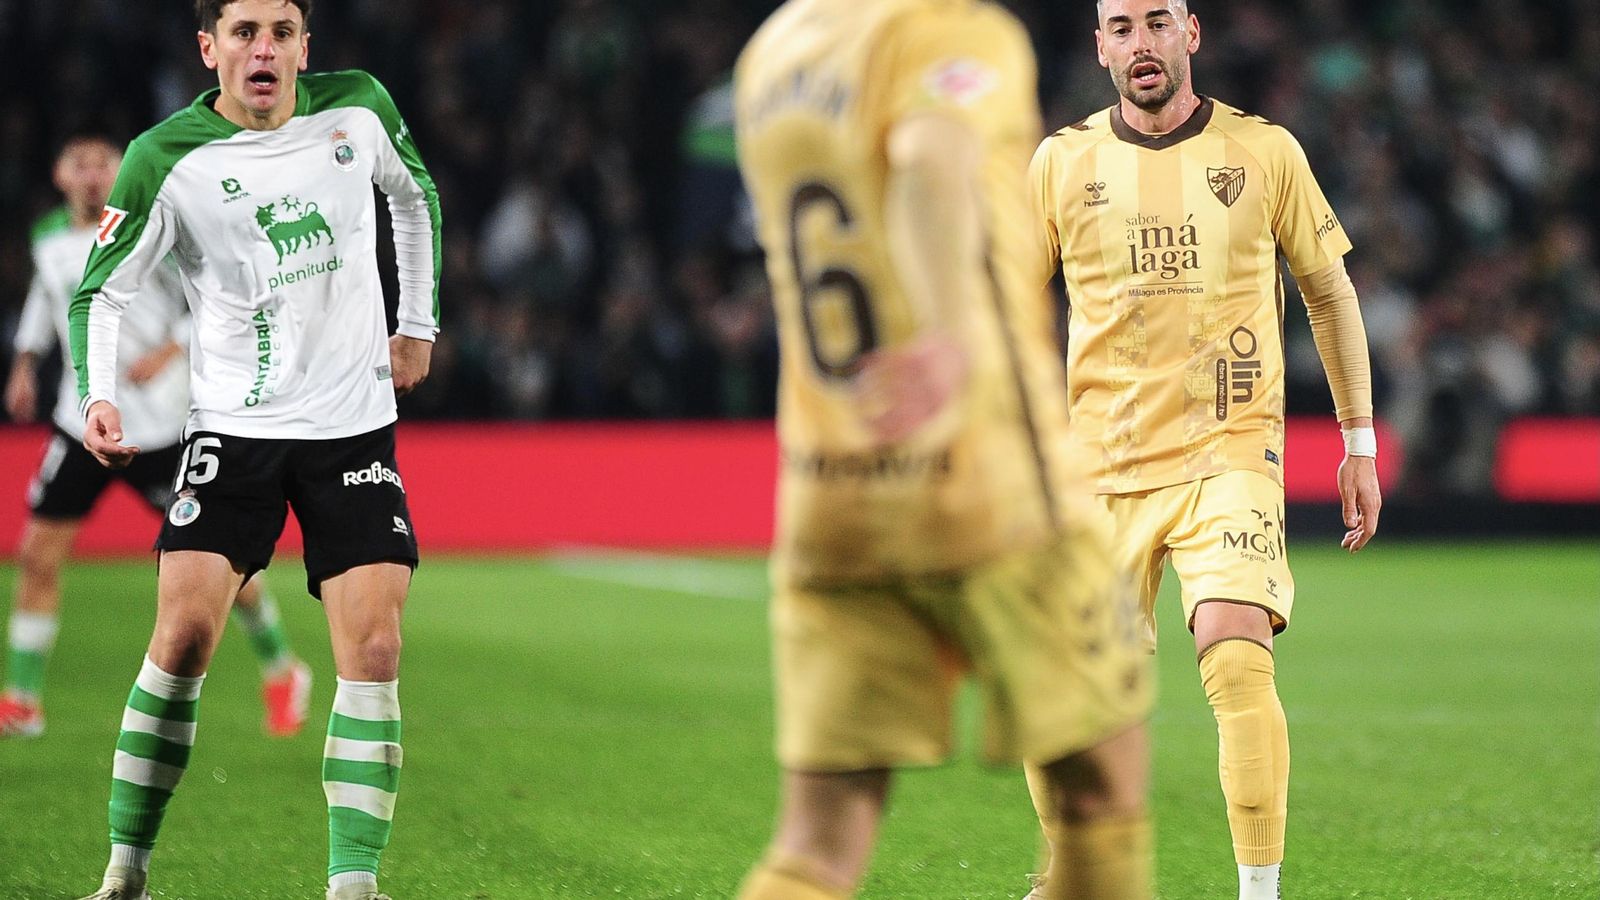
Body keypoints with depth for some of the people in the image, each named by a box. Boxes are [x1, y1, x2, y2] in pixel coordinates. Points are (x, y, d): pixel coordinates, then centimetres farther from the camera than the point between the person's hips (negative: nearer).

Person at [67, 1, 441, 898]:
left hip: (356, 422, 2)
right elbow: (102, 287, -1)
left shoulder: (358, 108, -2)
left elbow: (416, 195, 19)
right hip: (234, 426, -2)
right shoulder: (167, 160, -11)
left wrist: (418, 325, 16)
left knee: (373, 655, -10)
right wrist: (98, 397, -17)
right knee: (182, 642, -11)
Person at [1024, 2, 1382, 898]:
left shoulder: (1264, 151, 2)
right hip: (1098, 469, 2)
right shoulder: (1062, 162, 4)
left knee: (1237, 659, -23)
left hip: (1230, 454, -2)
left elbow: (1331, 291, 11)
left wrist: (1362, 443, 10)